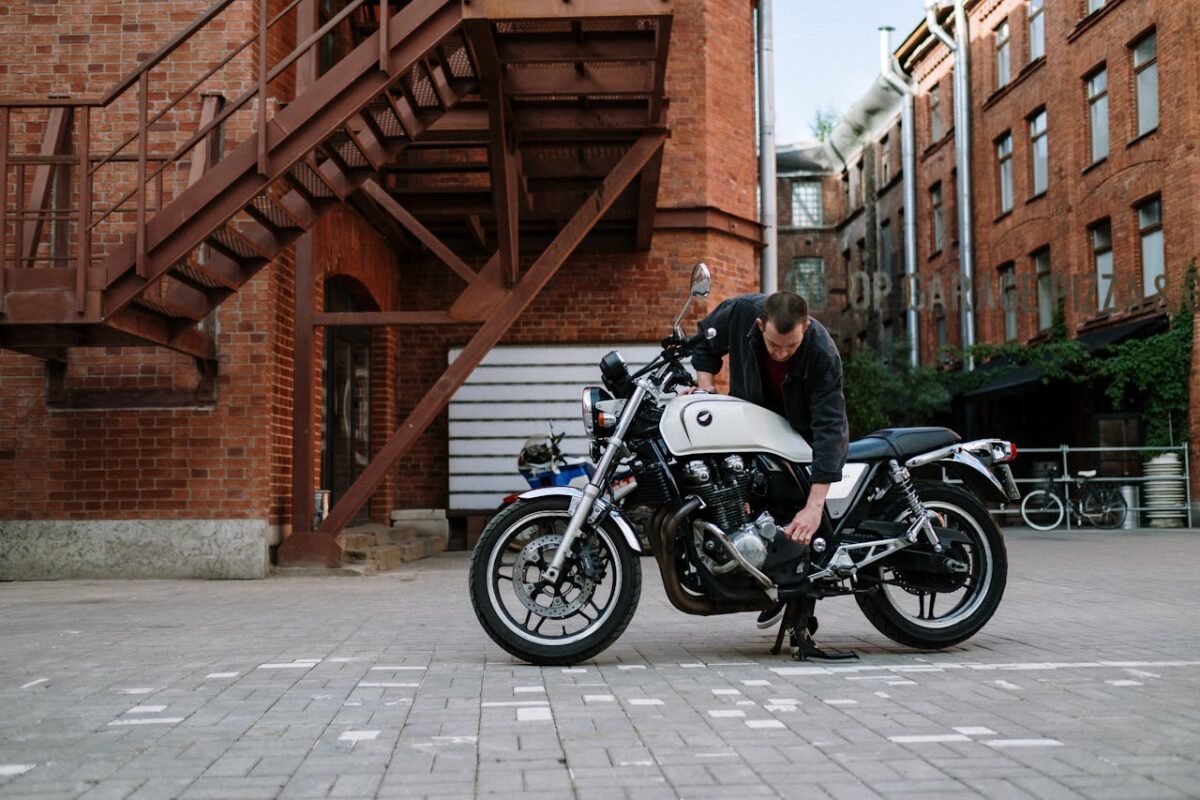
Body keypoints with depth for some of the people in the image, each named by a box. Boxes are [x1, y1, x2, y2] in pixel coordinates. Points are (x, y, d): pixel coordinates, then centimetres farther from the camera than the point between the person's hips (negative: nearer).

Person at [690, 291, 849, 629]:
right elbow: (705, 342, -1)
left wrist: (814, 505, -44)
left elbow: (829, 426, -38)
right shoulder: (739, 312, -25)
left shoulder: (823, 353, -33)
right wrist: (706, 389, -16)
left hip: (803, 429, -3)